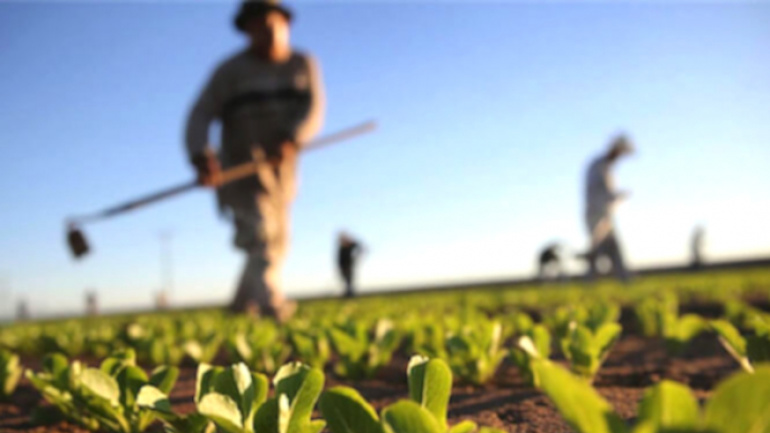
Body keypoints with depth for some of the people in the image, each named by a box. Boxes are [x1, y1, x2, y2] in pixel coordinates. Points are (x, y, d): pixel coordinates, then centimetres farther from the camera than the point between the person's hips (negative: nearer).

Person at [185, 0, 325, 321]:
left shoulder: (303, 65, 5)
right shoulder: (231, 70, -4)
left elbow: (314, 110, -9)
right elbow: (200, 116, -11)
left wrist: (291, 140, -29)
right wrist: (201, 157, -30)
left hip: (281, 169, 5)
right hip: (242, 169, -4)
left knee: (277, 244, 14)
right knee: (260, 236, -21)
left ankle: (242, 306, 32)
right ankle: (272, 305, -31)